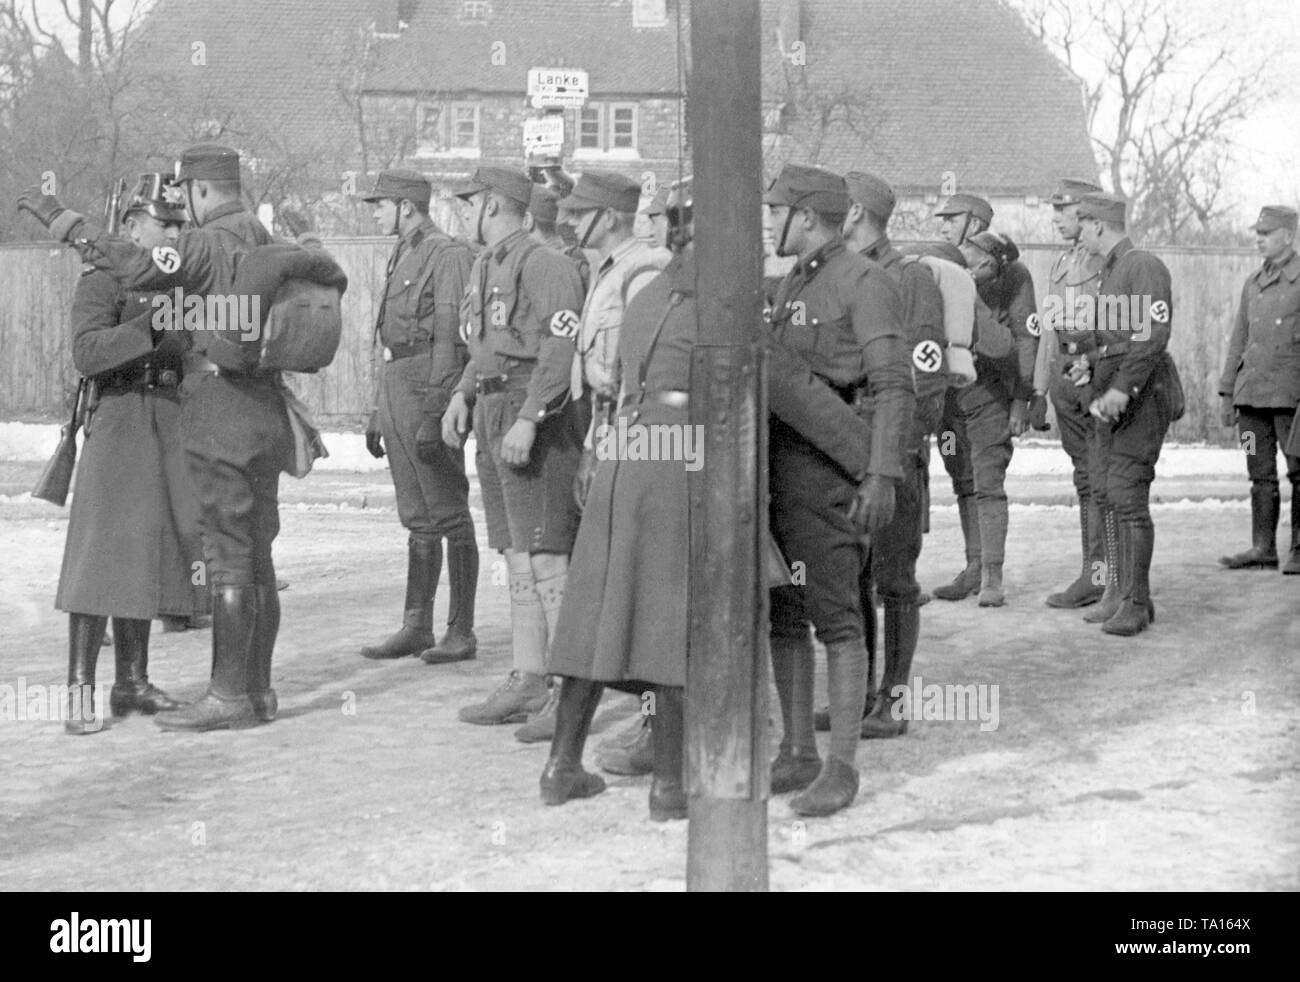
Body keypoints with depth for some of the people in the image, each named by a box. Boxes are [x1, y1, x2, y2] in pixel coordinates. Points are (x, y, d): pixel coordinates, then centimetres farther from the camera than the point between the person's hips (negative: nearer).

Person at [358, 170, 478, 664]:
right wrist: (378, 413, 21)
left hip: (428, 392, -9)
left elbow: (449, 339, -18)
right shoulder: (401, 257, 18)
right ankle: (416, 627, 16)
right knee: (417, 517, 12)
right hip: (395, 385, 9)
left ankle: (461, 632, 0)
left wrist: (434, 414, -22)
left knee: (449, 515, -4)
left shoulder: (447, 255, -12)